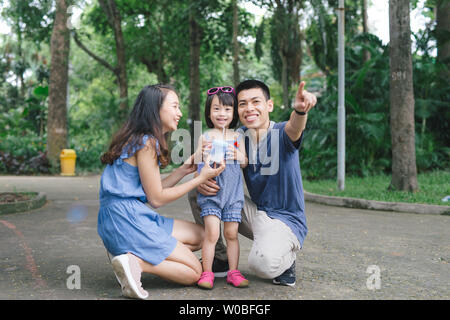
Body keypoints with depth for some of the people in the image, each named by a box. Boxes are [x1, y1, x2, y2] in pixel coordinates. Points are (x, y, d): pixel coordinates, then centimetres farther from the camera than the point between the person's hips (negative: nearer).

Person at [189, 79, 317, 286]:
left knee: (262, 263, -36)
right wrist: (201, 181, -21)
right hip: (254, 213, 6)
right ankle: (220, 257, 11)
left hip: (286, 220, -6)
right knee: (196, 193, -1)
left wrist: (300, 110, -63)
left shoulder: (281, 134, -13)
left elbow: (293, 128, -38)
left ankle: (286, 257, 3)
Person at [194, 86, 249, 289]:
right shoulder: (205, 137, 3)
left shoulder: (237, 137, 9)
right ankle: (207, 273, 1)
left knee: (231, 234, 5)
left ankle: (233, 272, 14)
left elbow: (245, 163, 8)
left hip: (233, 192, 2)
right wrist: (206, 154, -19)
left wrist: (240, 156, -14)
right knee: (212, 233, -9)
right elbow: (198, 162, 1)